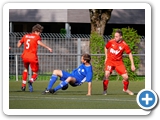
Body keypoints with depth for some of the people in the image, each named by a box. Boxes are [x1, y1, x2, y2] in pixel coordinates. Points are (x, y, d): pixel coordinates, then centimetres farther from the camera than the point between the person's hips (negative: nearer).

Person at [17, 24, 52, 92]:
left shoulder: (26, 36, 14)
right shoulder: (37, 36, 0)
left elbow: (18, 45, 18)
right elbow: (39, 42, -23)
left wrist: (19, 42, 41)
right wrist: (48, 48, -27)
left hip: (25, 56, 5)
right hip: (33, 57, -5)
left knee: (26, 69, 32)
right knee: (35, 73, 9)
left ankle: (23, 85, 24)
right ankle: (31, 81, -25)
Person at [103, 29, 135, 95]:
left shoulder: (124, 45, -13)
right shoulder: (111, 42, -10)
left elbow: (129, 53, -2)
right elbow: (106, 48, 11)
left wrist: (132, 65, -4)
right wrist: (106, 57, 9)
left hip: (119, 62, 0)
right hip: (110, 61, 0)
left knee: (126, 77, -4)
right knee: (107, 74, -24)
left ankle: (125, 89, 27)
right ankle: (105, 90, -10)